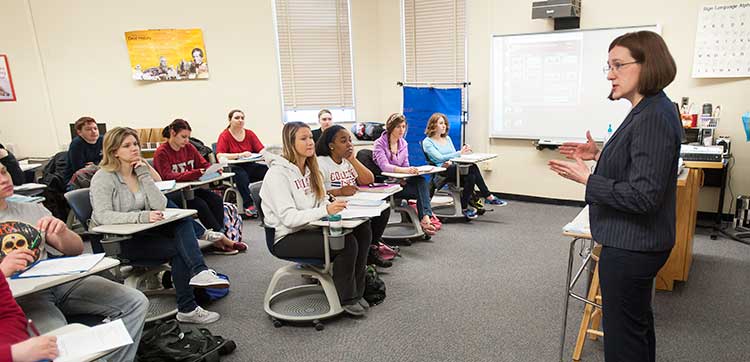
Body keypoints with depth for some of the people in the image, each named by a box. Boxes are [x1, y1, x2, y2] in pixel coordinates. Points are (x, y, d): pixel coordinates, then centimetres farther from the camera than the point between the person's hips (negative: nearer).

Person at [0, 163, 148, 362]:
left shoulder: (33, 209, 16)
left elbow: (76, 249, 13)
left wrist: (62, 231, -9)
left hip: (59, 279, 5)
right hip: (19, 296, -4)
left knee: (136, 303, -12)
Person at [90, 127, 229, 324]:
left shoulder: (140, 171, 10)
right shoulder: (103, 178, -8)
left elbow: (160, 205, -3)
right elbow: (103, 216, -23)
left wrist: (144, 175, -9)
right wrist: (143, 216, -34)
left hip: (141, 233, 6)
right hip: (115, 241, -6)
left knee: (184, 221, -20)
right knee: (178, 249, -21)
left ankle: (199, 272, -35)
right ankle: (187, 308, -16)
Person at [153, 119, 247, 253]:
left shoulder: (189, 147, 10)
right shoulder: (161, 152, -9)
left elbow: (204, 164, 11)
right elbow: (167, 176, -20)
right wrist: (195, 173, -32)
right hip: (170, 193, -6)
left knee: (216, 199, -19)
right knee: (199, 203, -29)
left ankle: (218, 241, -23)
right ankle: (223, 239, -19)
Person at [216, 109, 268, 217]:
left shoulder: (250, 134, 11)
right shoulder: (224, 136, 0)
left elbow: (261, 150, 2)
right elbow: (219, 156, -14)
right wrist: (240, 155, -25)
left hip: (250, 166, 3)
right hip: (232, 168, -3)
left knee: (268, 170, -26)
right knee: (241, 174, -39)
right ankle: (248, 205, -36)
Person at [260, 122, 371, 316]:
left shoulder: (309, 169, 10)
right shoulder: (278, 173, -15)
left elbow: (321, 201, 10)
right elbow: (288, 218, -24)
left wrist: (333, 206, -13)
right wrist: (325, 210, -35)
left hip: (308, 229, 8)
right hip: (286, 238, -8)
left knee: (362, 230, -12)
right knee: (347, 243, -25)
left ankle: (356, 292, -1)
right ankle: (346, 299, -5)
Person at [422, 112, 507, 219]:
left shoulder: (447, 138, 22)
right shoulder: (427, 142, 0)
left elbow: (454, 155, 17)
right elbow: (440, 158, -14)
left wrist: (451, 161, -8)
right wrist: (460, 153, -22)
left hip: (454, 167, 6)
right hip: (442, 172, -6)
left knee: (471, 176, -29)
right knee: (472, 167, -28)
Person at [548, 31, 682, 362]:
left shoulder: (653, 118, -23)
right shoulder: (648, 110, 8)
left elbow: (644, 195, -26)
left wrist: (586, 178, -20)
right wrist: (600, 156, 9)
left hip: (630, 248, -11)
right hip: (637, 243, 11)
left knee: (623, 335, 4)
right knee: (638, 322, 27)